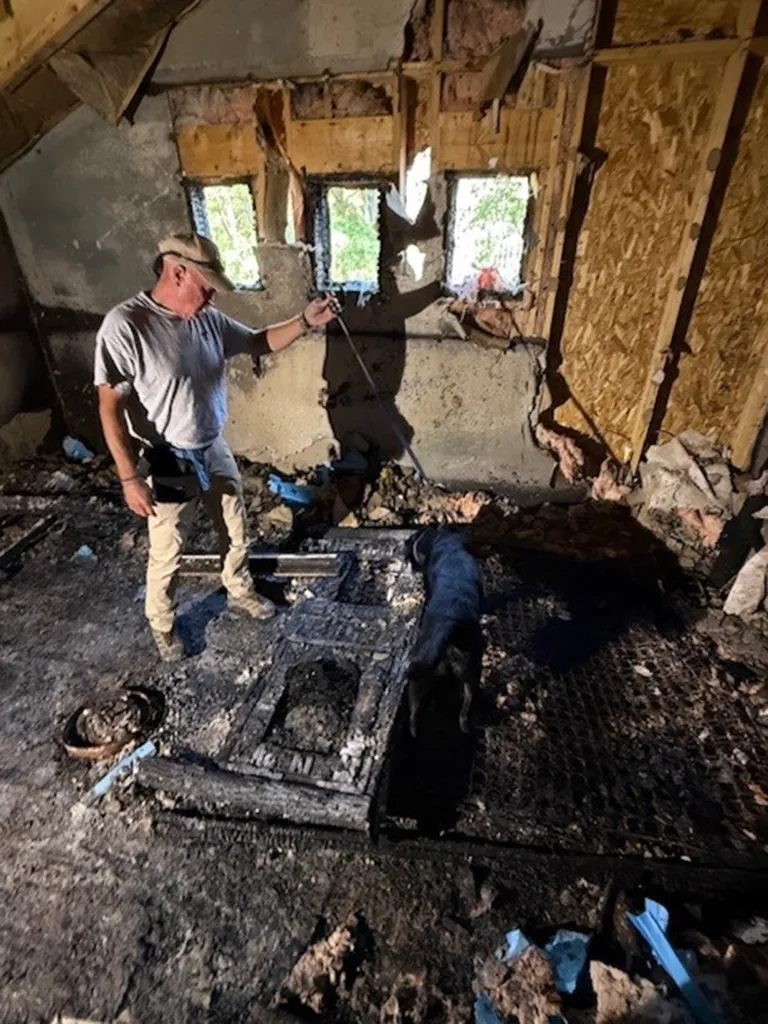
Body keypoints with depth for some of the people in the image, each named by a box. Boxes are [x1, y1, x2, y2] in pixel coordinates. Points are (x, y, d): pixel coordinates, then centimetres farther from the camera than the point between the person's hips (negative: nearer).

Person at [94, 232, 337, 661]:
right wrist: (131, 479, -22)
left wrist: (305, 321, -6)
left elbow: (259, 342, 10)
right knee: (167, 554, 11)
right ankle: (162, 625, 37)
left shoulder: (209, 319, -2)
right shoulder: (124, 326, -21)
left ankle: (240, 590, 48)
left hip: (215, 451, 6)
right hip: (168, 464, -6)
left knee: (237, 531, 21)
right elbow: (110, 408, -20)